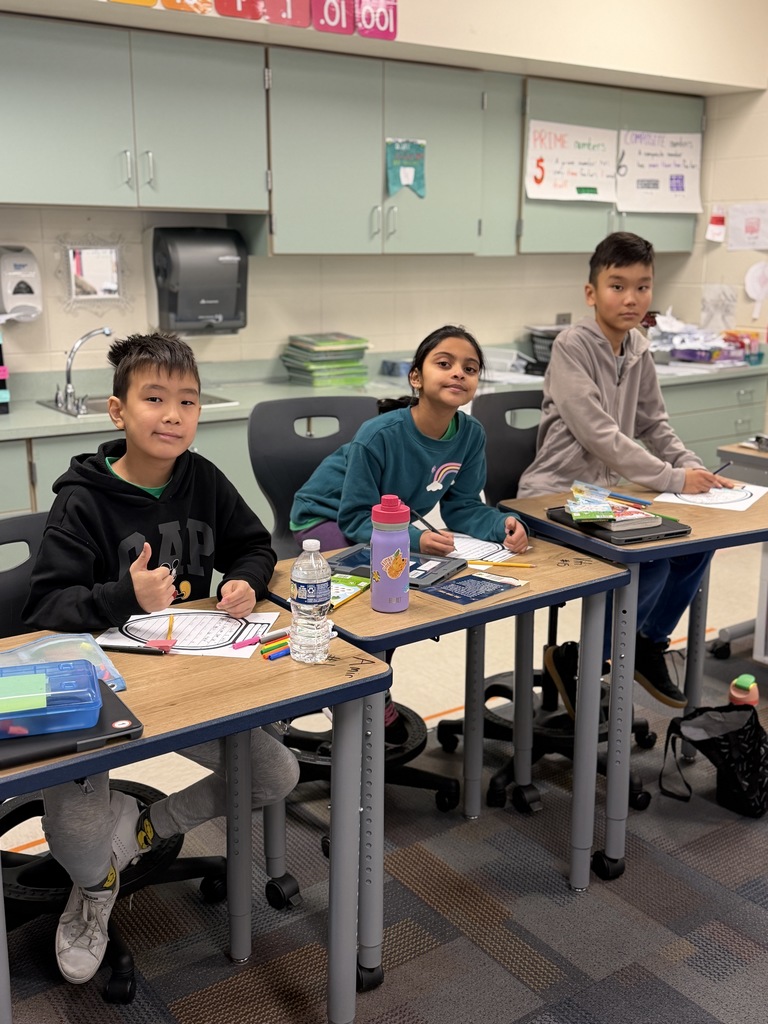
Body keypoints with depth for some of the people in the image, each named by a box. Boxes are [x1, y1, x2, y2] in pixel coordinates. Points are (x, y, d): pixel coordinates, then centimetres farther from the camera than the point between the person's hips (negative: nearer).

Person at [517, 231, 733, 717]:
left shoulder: (640, 350, 6)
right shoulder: (572, 346, -16)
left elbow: (655, 426, 15)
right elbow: (598, 435, -23)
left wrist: (695, 469, -2)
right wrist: (673, 479, -21)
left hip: (610, 491, 8)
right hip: (558, 495, -7)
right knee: (651, 561, -23)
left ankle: (649, 642, 17)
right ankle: (578, 661, -2)